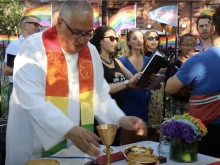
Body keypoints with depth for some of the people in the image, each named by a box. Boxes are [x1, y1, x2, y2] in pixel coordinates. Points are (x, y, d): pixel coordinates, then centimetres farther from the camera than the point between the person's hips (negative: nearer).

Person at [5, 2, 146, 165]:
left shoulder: (91, 51, 5)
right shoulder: (34, 47, -14)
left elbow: (99, 94, 9)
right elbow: (32, 100, -24)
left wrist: (120, 119, -6)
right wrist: (69, 130, -33)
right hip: (39, 146, -5)